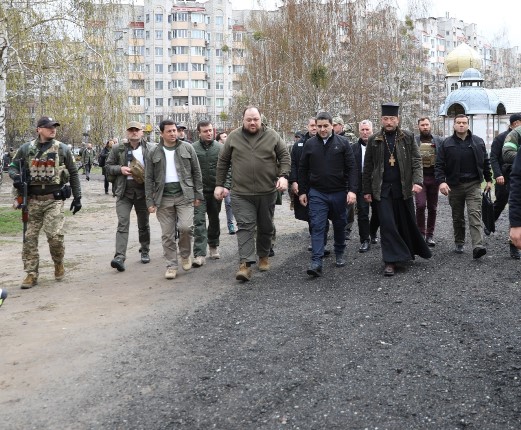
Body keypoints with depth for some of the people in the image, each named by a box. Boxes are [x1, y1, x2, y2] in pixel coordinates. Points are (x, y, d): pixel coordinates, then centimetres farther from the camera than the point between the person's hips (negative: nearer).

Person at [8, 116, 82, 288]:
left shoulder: (62, 149, 4)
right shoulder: (26, 148, 6)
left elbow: (73, 173, 8)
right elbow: (13, 166, 15)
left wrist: (77, 197, 5)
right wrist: (15, 177, -9)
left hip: (54, 199, -2)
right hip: (32, 200, 2)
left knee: (54, 235, -12)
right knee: (29, 237, 2)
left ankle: (59, 264, 16)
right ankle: (31, 274, 12)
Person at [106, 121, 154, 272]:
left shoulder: (150, 148, 2)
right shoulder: (118, 149, 3)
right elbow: (108, 167, 8)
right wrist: (120, 169, -11)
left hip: (143, 190, 1)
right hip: (124, 192, -1)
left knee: (144, 224, 14)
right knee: (123, 224, -11)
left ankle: (145, 251, 31)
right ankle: (120, 257, -17)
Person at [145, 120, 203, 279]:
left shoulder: (187, 148, 5)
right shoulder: (154, 153, 6)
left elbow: (196, 172, 7)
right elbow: (149, 179, 7)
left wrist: (198, 194, 3)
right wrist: (150, 201, 1)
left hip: (184, 194, -1)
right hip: (164, 197, 1)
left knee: (185, 227, -16)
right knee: (167, 234, 2)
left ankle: (185, 254, 12)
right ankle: (171, 265, 13)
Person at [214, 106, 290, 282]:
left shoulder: (272, 135, 2)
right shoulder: (233, 137, 3)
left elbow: (284, 156, 4)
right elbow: (223, 161, 9)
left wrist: (283, 176, -11)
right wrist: (219, 184, 7)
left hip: (267, 191, 1)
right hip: (241, 193, -1)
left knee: (266, 227, 13)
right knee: (245, 226, -9)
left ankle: (263, 257, 32)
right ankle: (245, 264, -12)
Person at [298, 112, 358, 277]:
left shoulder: (342, 143, -1)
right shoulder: (310, 144, 3)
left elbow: (351, 168, -5)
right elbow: (303, 170, 9)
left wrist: (352, 190, -14)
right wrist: (302, 191, 6)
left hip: (339, 192, 0)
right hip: (317, 193, 0)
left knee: (339, 225, 13)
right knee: (317, 226, -7)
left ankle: (339, 254, 32)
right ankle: (316, 262, -9)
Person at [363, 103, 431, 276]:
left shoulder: (408, 137, 3)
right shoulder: (374, 140, 3)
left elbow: (416, 161, -1)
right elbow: (368, 167, 7)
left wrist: (417, 181, -16)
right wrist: (367, 190, 5)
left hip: (403, 188, 1)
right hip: (382, 189, 0)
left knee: (407, 222, 9)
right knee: (387, 224, -6)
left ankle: (409, 251, 31)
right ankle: (390, 261, -2)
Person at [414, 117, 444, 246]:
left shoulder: (439, 140, 8)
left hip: (434, 176, 2)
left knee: (432, 208, 6)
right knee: (420, 205, -14)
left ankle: (430, 235, 16)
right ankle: (421, 233, 0)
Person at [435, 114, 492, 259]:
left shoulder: (478, 142, 7)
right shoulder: (446, 144, 1)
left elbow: (485, 162, 15)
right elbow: (439, 165, -3)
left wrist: (488, 179, 13)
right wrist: (441, 181, -17)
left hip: (474, 185, 0)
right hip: (454, 186, 0)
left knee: (475, 214, -11)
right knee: (457, 217, 10)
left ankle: (477, 246, -20)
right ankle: (459, 243, 24)